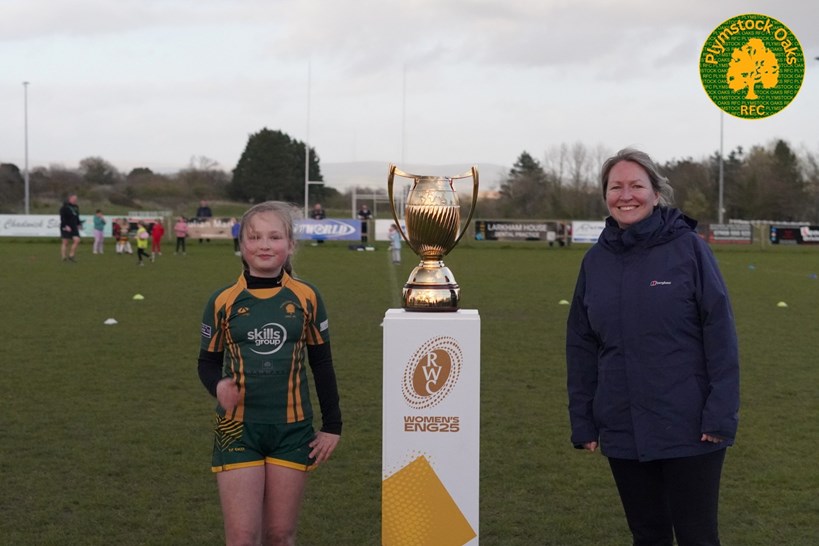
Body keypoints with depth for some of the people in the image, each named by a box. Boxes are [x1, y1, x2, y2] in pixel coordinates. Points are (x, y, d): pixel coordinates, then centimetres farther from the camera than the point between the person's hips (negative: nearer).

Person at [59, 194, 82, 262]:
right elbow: (62, 218, -15)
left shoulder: (76, 207, 14)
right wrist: (66, 226, -22)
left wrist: (78, 224, 12)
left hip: (74, 227, 7)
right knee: (65, 242, -2)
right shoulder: (65, 207, -9)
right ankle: (64, 257, 4)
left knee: (77, 240, -7)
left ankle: (71, 256, 3)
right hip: (66, 227, -7)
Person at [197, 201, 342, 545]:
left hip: (292, 428, 1)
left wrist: (332, 425, 8)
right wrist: (218, 386, -17)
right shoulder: (223, 301, -2)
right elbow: (208, 361, 6)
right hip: (238, 428, -1)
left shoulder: (306, 298, 0)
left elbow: (322, 363, 8)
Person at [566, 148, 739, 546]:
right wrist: (582, 422, 8)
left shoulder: (688, 248, -7)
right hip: (623, 434, 4)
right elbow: (581, 347, 10)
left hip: (689, 432, -4)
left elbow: (720, 335, -8)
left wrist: (721, 416, -13)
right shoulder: (596, 261, 6)